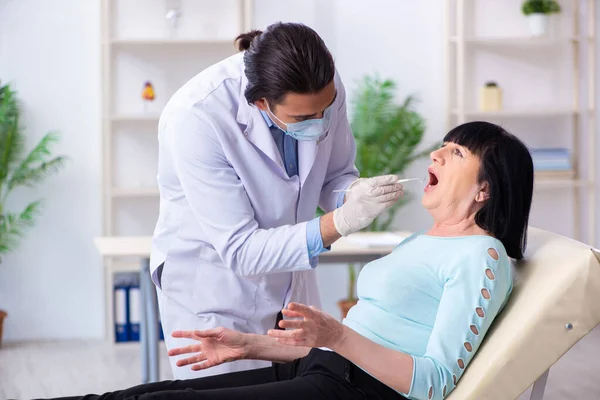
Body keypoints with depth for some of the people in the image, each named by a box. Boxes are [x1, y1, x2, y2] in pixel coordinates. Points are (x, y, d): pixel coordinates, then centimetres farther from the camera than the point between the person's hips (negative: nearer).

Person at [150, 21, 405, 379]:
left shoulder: (324, 87, -16)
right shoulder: (195, 117, -30)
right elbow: (240, 249, -28)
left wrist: (353, 193, -22)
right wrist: (340, 222, -38)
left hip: (291, 280, 5)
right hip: (212, 292, -5)